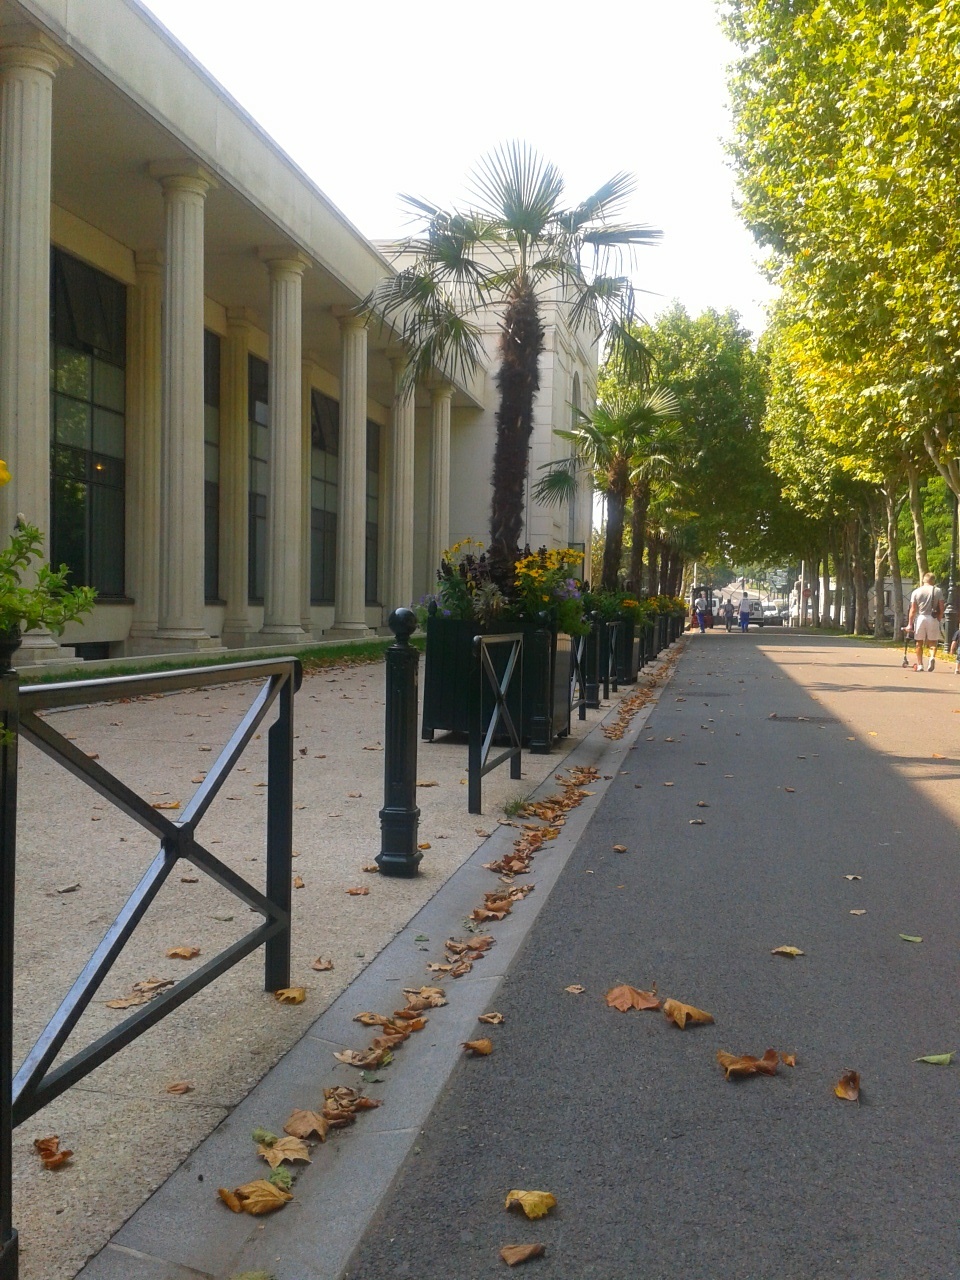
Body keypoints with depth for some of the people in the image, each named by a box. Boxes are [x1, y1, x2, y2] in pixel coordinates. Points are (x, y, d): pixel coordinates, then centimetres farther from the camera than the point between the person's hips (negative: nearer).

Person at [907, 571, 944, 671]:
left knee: (919, 642, 11)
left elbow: (913, 609, -1)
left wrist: (910, 624, 1)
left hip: (920, 617, 0)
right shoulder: (938, 591, 3)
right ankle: (932, 657, -19)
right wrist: (938, 620, 11)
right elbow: (941, 608, 0)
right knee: (933, 641, 8)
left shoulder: (916, 592, 4)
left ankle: (920, 665, 13)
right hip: (933, 618, 0)